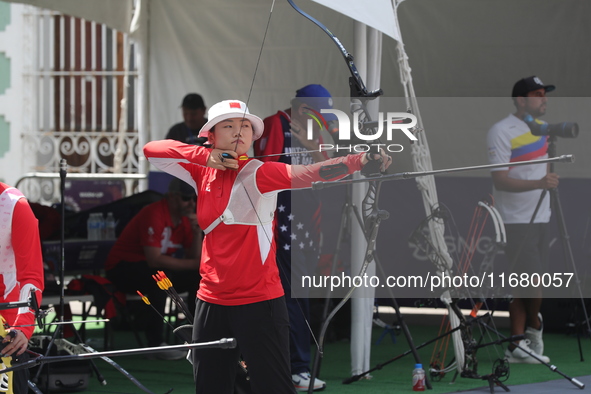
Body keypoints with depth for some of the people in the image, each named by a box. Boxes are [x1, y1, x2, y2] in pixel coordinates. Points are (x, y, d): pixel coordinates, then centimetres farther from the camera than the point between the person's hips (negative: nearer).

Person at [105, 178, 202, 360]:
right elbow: (154, 260, -30)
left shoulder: (186, 217, 3)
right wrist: (194, 264, -26)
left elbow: (194, 257, 0)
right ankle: (156, 343, -34)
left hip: (157, 273, 8)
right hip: (122, 270, -8)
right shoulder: (154, 215, -22)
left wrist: (197, 232, -16)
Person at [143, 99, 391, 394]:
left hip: (259, 302, -5)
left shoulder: (257, 174, -10)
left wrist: (359, 160, -46)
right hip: (212, 300, 6)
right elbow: (152, 150, 6)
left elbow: (303, 174, -27)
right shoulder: (203, 173, 7)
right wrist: (203, 155, -9)